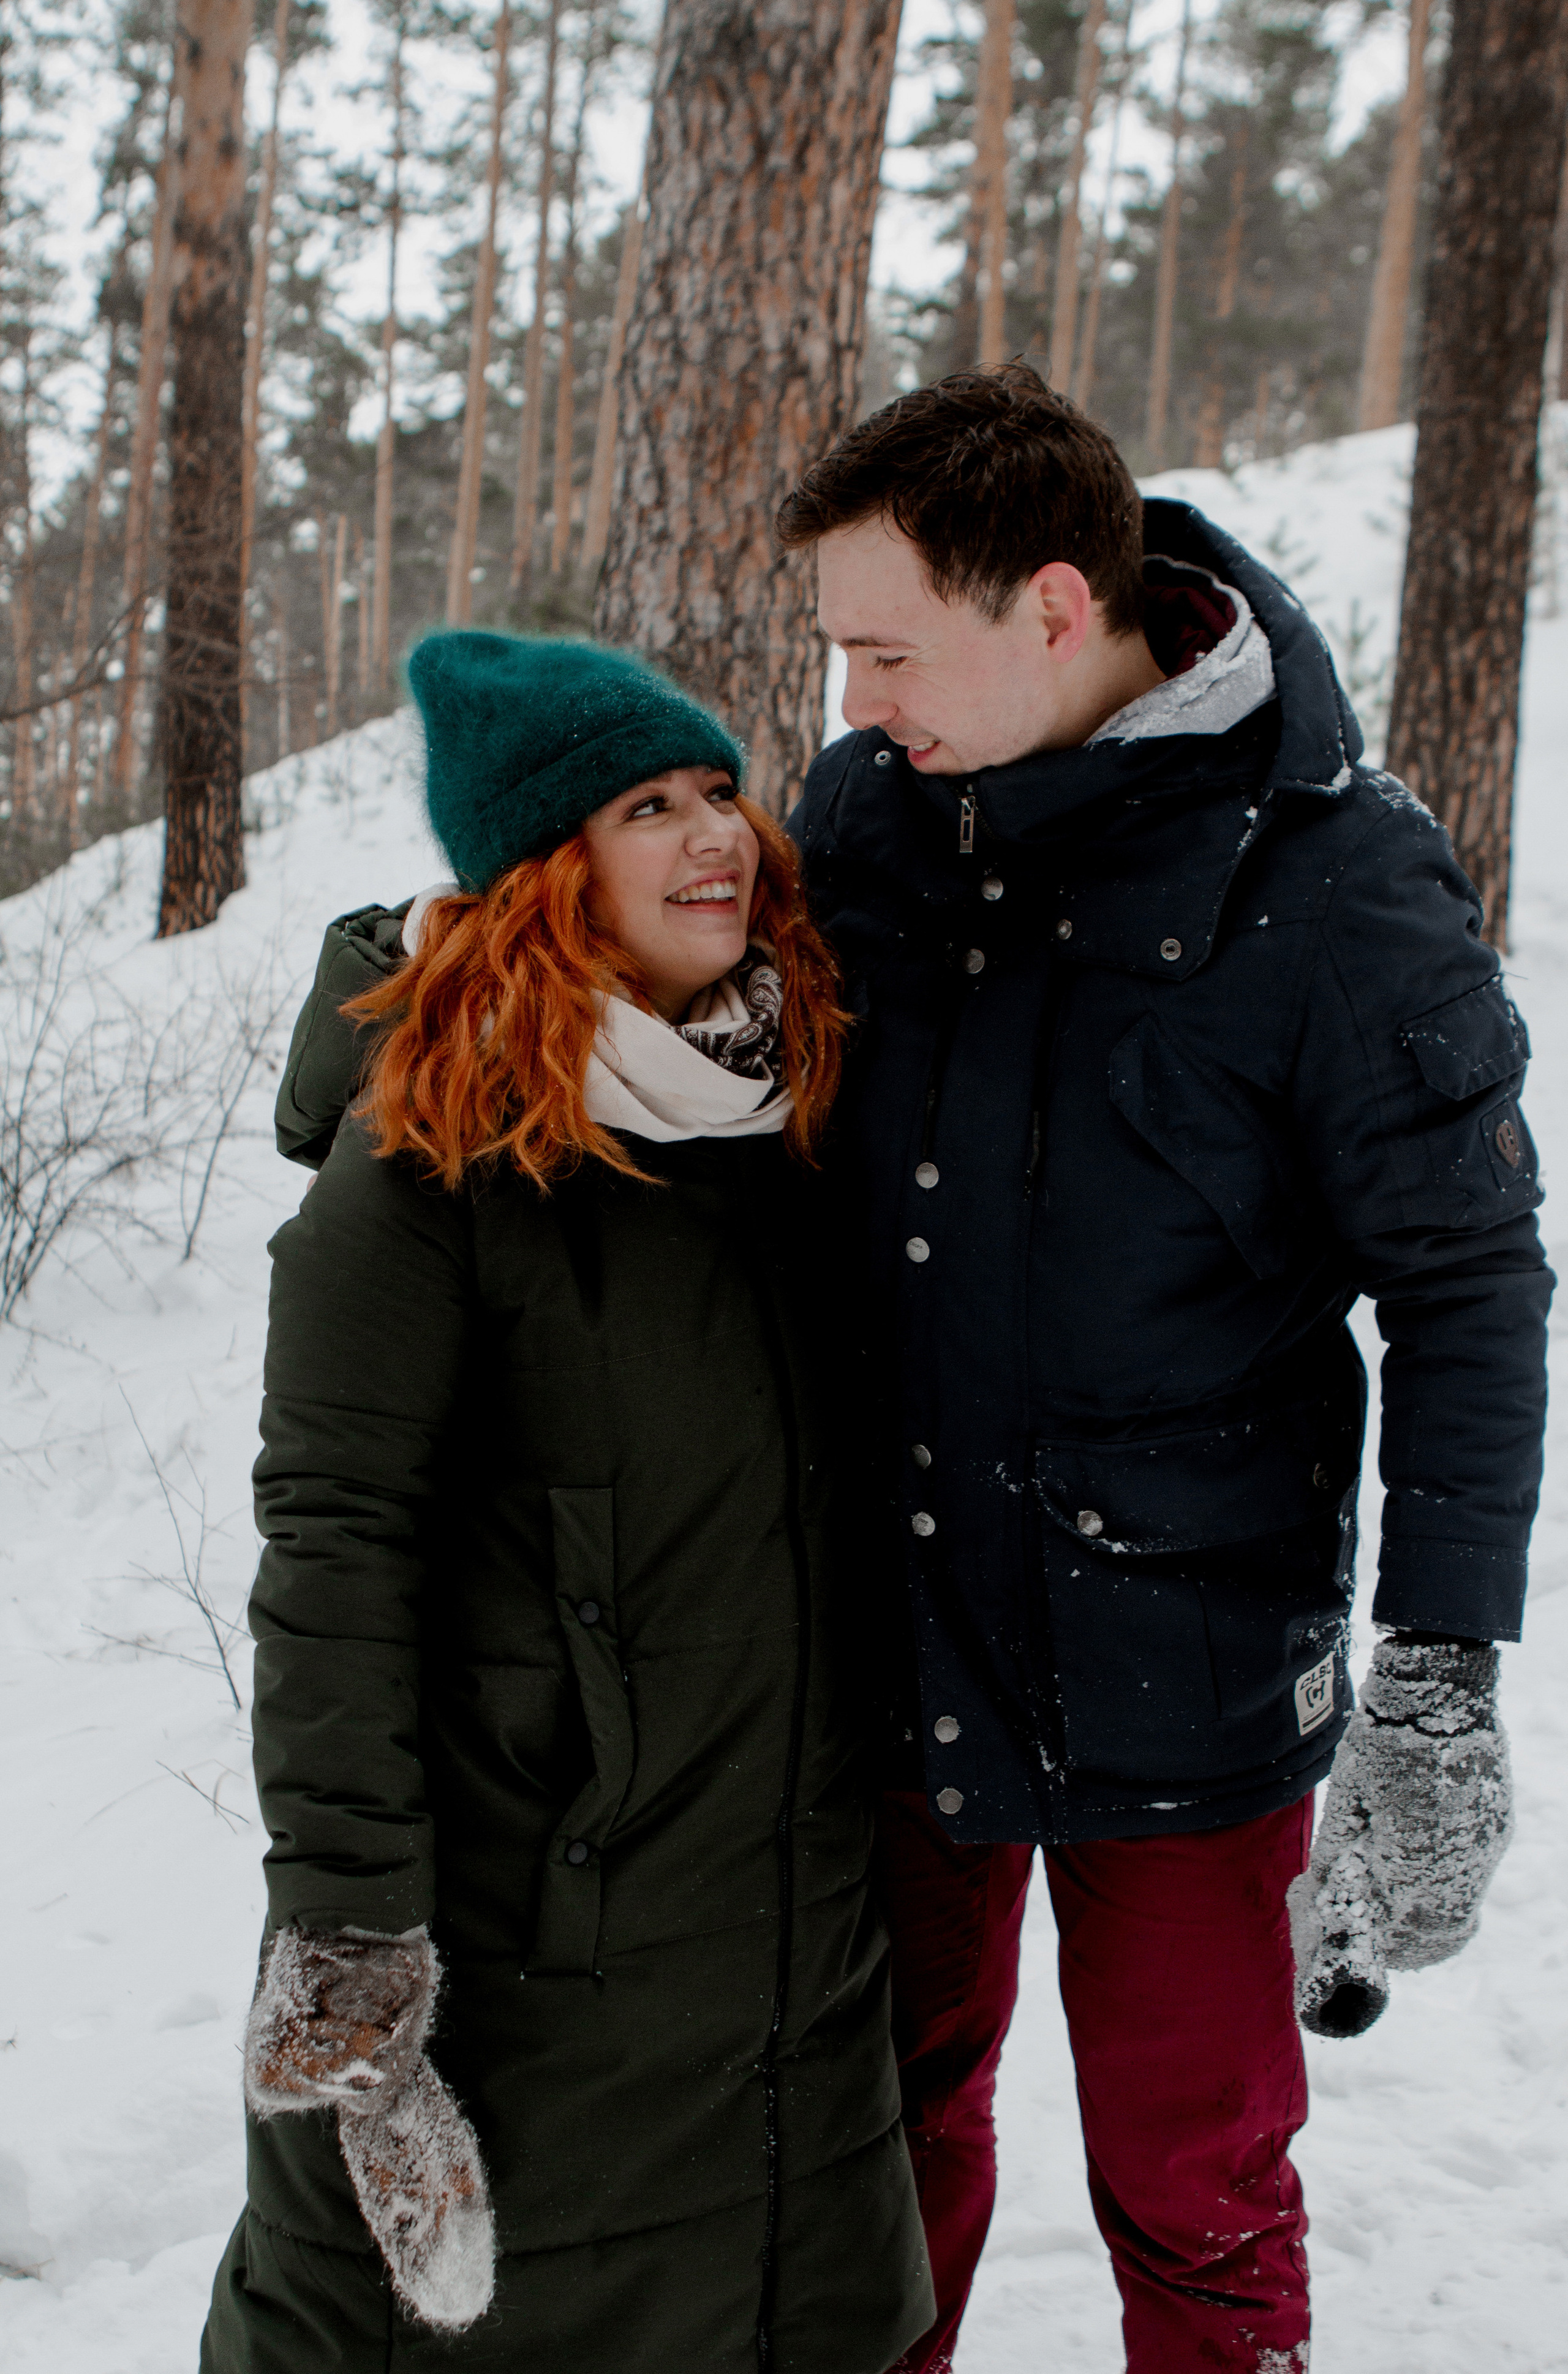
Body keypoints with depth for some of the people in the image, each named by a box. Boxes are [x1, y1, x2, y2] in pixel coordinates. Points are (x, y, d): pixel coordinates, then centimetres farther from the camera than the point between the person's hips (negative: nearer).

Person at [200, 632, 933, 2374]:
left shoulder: (791, 1096, 4)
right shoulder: (431, 1146, -16)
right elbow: (333, 1542, -19)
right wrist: (347, 1934, -21)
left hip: (787, 1888, 6)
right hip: (514, 1893, -6)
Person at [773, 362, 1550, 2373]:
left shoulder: (1341, 891, -16)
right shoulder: (864, 809, -2)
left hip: (1177, 1672, -4)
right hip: (884, 1627, 5)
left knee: (1195, 2205, 12)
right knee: (891, 2122, 23)